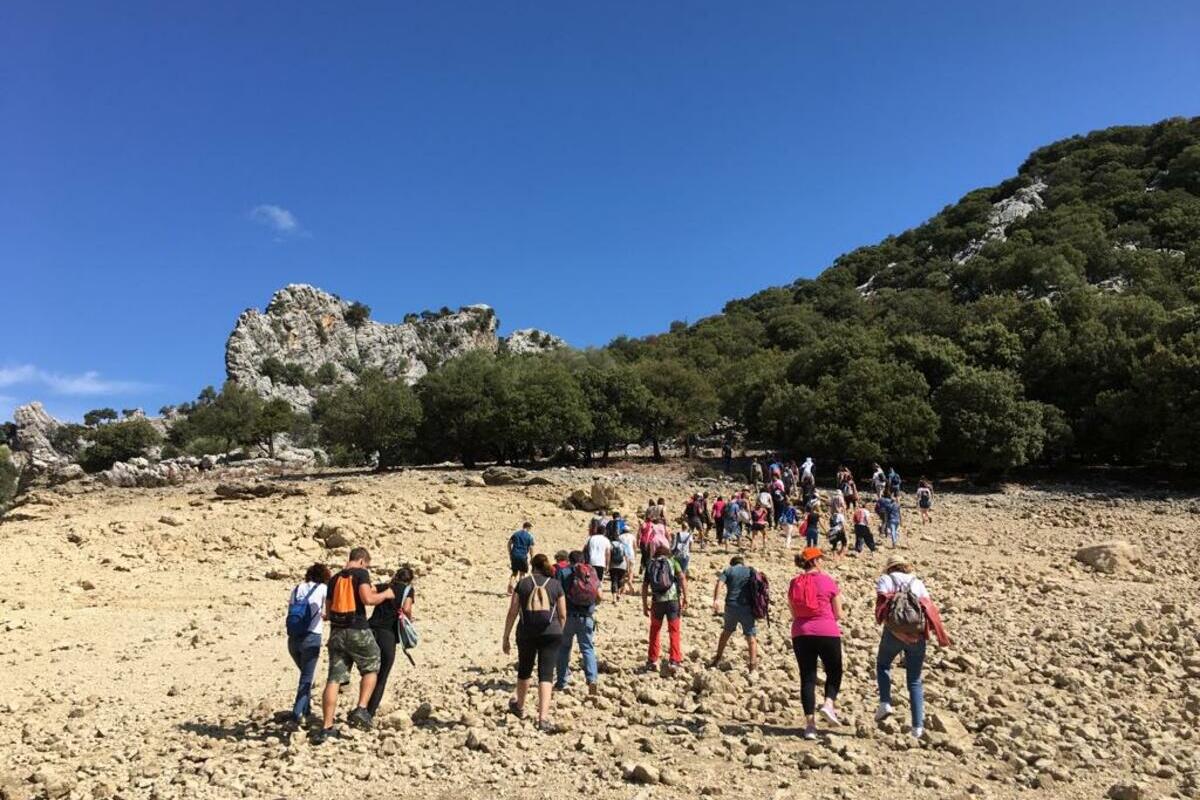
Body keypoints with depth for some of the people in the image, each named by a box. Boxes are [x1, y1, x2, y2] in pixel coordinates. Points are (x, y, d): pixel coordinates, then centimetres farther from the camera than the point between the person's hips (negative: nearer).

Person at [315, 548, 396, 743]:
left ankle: (326, 727, 1)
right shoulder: (361, 573, -4)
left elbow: (328, 609, 20)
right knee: (371, 669, 15)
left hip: (336, 631, 5)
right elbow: (367, 599, -18)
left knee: (333, 679, 4)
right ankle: (361, 710, 1)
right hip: (358, 630, -5)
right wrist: (385, 595, -1)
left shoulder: (334, 579, 16)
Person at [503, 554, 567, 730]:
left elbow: (512, 612, 2)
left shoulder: (523, 583, 5)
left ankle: (519, 707, 41)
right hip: (551, 633, -1)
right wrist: (558, 633, 21)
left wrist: (506, 638, 7)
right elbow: (563, 615, 6)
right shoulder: (556, 584, 6)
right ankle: (543, 717, -11)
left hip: (526, 633, 1)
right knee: (546, 674, 0)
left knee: (524, 670, 21)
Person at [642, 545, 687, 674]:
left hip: (657, 601, 2)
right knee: (674, 631, 7)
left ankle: (652, 661, 20)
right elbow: (682, 579, -5)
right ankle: (674, 661, 1)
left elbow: (644, 587, 10)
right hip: (673, 600, -2)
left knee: (655, 630, 17)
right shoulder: (673, 562, 9)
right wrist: (685, 598, -4)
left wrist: (645, 605, 16)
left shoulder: (650, 565, 14)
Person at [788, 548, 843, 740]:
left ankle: (810, 723, 4)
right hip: (827, 632, -3)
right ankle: (828, 703, -8)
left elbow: (794, 615, 12)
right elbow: (838, 613, 1)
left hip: (800, 634, 3)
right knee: (834, 672, 16)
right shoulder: (828, 581, -3)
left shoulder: (793, 584, 8)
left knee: (807, 677, 7)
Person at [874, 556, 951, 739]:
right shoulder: (918, 582, 20)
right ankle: (918, 727, 8)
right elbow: (930, 607, 10)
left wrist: (880, 619, -11)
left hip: (894, 631, -2)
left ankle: (885, 703, 4)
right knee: (915, 681, 13)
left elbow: (882, 599, -5)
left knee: (882, 664, 23)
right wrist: (941, 635, 12)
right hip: (917, 633, 2)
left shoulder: (885, 579, 13)